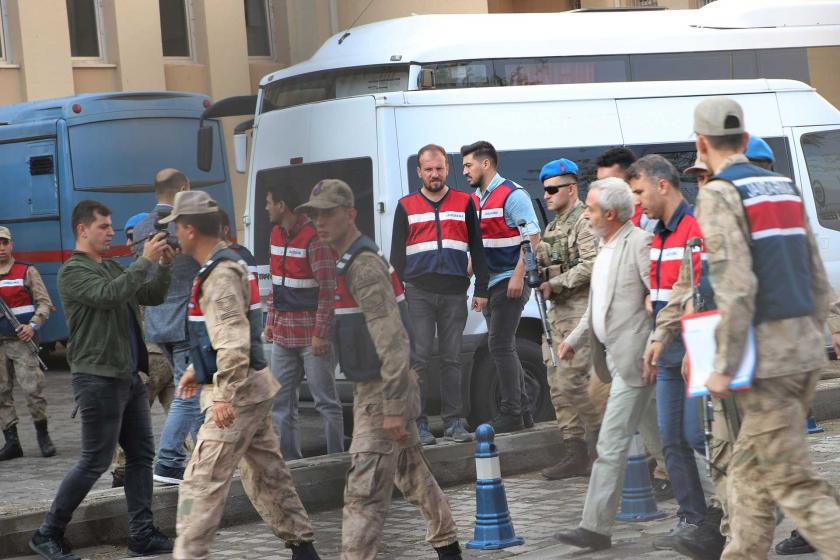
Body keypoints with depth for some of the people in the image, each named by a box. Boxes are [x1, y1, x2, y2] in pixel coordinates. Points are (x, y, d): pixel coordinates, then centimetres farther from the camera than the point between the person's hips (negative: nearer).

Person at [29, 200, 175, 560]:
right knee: (95, 462, -5)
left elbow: (152, 297, 16)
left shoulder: (112, 268, 17)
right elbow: (108, 295, -26)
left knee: (141, 456, 7)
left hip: (129, 377, 9)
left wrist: (165, 265, 0)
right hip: (99, 379, -9)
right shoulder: (73, 271, -9)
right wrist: (145, 261, -25)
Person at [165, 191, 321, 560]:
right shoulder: (226, 265, 14)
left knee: (202, 481, -9)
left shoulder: (221, 275, -18)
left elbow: (233, 339, -27)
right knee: (267, 475, 17)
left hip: (238, 393, -10)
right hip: (252, 391, 10)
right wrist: (197, 370, 27)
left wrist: (225, 395, -28)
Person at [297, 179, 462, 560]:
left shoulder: (364, 264, -19)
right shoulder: (352, 261, 14)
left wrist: (393, 408, -28)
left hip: (382, 392, -10)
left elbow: (392, 340, -25)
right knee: (413, 474, 21)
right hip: (372, 388, 10)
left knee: (365, 490, -12)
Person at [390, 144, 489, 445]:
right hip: (419, 294, -1)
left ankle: (454, 422, 7)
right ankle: (419, 423, 0)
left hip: (455, 293, 1)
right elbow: (397, 254, 10)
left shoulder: (464, 203, 10)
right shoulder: (406, 206, 10)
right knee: (420, 358, -3)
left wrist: (481, 289, 6)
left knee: (452, 358, 4)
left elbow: (477, 249, 12)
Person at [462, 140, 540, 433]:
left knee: (500, 345, -12)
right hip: (489, 284, 9)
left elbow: (532, 237, -16)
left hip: (510, 281, -9)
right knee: (504, 348, 11)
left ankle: (511, 414, -8)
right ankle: (524, 411, 17)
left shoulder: (513, 195, -11)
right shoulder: (474, 199, 15)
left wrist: (518, 276, -22)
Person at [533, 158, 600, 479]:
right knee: (558, 386, 6)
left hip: (580, 310, -9)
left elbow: (592, 266, -19)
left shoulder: (585, 222, -8)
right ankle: (574, 454, 9)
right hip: (557, 312, 9)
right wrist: (535, 263, 3)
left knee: (571, 381, -14)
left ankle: (601, 437, 0)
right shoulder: (552, 228, 20)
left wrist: (554, 284, -16)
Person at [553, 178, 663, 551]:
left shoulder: (640, 243, -14)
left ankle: (596, 528, -6)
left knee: (612, 444, -9)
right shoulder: (606, 248, 16)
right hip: (613, 357, 10)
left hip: (633, 357, -10)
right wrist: (574, 339, 16)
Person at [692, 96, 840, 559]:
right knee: (749, 470, 17)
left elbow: (736, 287, -19)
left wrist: (724, 367, -16)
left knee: (792, 480, -7)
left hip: (765, 356, -8)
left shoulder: (718, 195, -9)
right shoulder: (785, 188, 15)